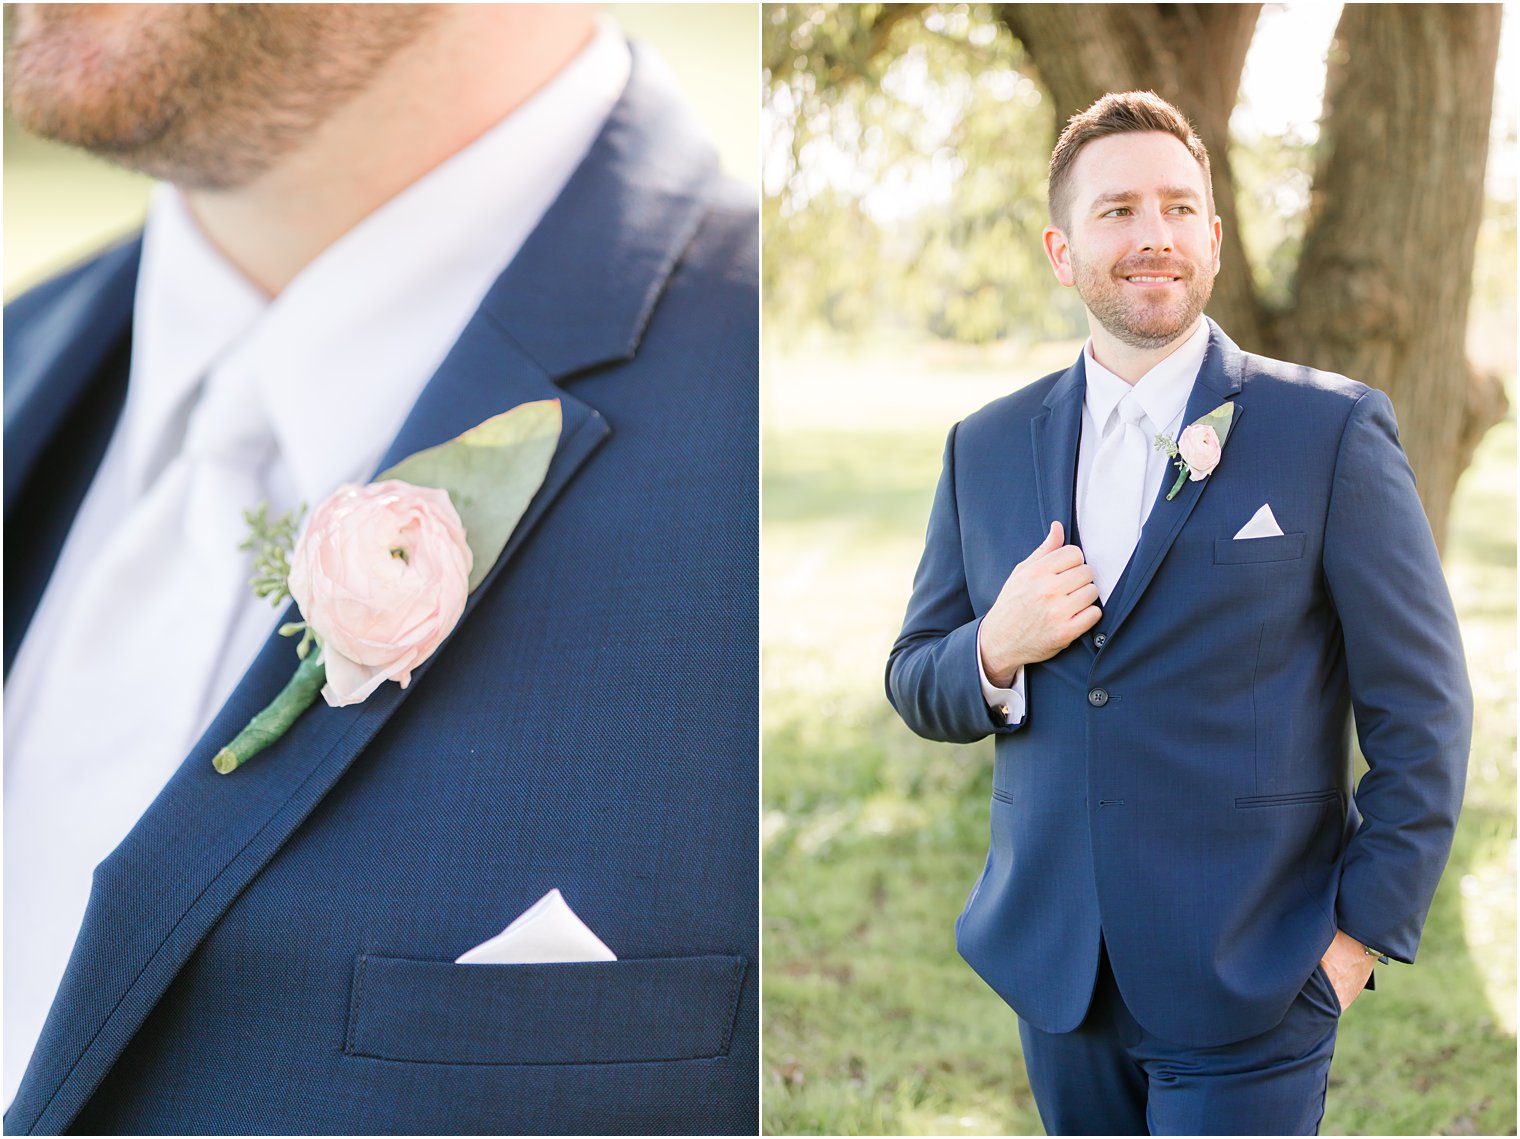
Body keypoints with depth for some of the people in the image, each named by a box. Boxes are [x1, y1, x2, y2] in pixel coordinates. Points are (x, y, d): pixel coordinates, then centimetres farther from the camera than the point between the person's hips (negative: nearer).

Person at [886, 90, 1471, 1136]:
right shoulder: (987, 449, 6)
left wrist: (1366, 929, -7)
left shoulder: (1332, 430, -6)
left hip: (1250, 984, -4)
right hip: (1055, 971, 4)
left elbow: (1422, 709, -4)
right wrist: (996, 652, -10)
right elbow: (915, 686, 11)